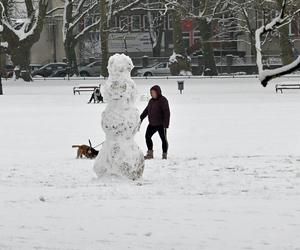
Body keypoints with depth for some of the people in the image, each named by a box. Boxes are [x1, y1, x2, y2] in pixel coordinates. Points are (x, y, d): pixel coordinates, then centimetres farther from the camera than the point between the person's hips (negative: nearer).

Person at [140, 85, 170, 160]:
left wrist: (166, 124, -23)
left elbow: (167, 112, -18)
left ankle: (164, 155, 10)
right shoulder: (151, 100, 10)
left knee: (163, 138, 2)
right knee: (147, 137, 5)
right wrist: (141, 118, 23)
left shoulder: (163, 100, -14)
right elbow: (146, 110, 22)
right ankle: (150, 154, 13)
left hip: (161, 124, -8)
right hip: (152, 124, 8)